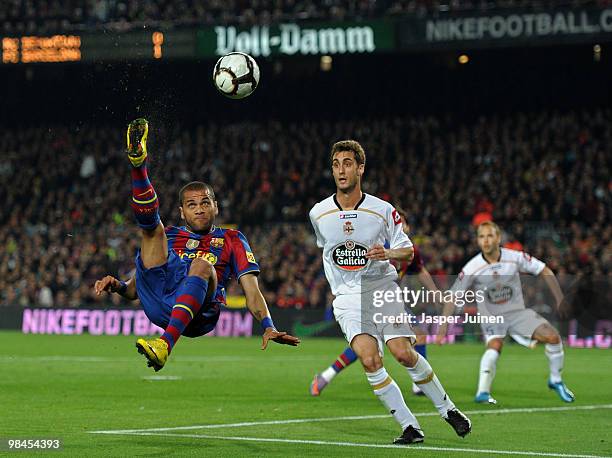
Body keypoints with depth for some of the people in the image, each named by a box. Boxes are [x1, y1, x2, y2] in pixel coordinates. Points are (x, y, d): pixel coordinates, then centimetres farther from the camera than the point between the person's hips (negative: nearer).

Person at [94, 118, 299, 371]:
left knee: (202, 264, -34)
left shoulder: (231, 239, 27)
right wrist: (118, 286, 5)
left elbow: (251, 290, 14)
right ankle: (138, 162, -30)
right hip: (157, 301, 2)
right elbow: (136, 288, 29)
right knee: (150, 223, -2)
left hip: (198, 313, -2)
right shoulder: (168, 236, 32)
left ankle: (166, 343, -50)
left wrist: (268, 326, -4)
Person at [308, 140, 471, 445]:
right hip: (347, 297, 1)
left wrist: (387, 254, -19)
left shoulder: (383, 210, -6)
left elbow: (407, 250, 3)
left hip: (382, 289, -1)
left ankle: (448, 409, 9)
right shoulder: (319, 214, 0)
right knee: (369, 360, -21)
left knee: (404, 353, -16)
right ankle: (410, 427, -12)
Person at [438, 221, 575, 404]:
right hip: (491, 317, -2)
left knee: (553, 337, -13)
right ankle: (482, 393, -31)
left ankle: (555, 380, 10)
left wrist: (560, 300, -3)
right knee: (495, 346, -34)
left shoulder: (515, 258, -12)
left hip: (517, 313, 2)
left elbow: (545, 271, -1)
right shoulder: (472, 268, -15)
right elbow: (453, 295, -7)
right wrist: (444, 323, -14)